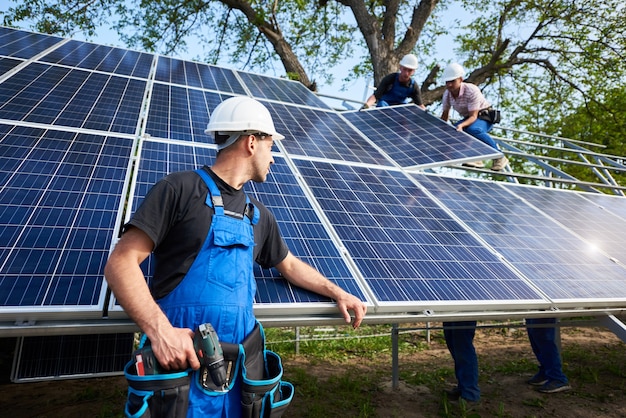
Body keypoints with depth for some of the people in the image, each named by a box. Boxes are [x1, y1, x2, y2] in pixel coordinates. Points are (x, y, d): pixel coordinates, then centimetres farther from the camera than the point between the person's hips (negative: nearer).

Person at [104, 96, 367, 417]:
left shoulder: (258, 215, 13)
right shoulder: (180, 189, -8)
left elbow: (289, 264, 25)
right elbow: (121, 263, -12)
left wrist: (337, 293, 18)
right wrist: (160, 330, -23)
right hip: (181, 359, -6)